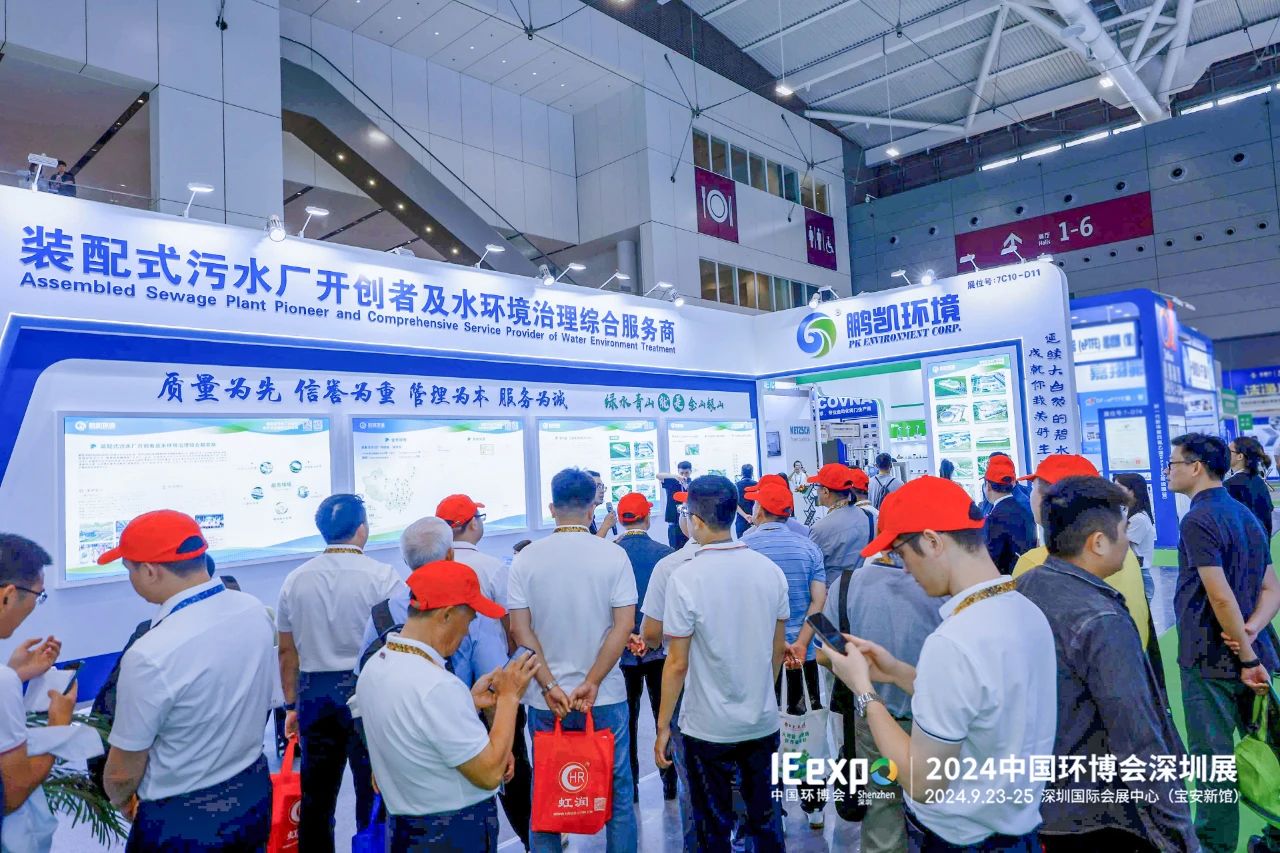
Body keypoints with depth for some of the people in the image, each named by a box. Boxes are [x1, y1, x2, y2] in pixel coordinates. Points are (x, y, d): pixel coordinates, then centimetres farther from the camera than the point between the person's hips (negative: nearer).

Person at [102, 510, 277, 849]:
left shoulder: (150, 656, -28)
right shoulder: (255, 611, -11)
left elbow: (123, 772, -15)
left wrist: (120, 800, 6)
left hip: (182, 822, -5)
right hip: (255, 794, 5)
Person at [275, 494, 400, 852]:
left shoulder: (296, 579, 2)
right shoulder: (382, 576, -11)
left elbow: (287, 651, 8)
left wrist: (292, 704, 17)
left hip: (314, 693, 4)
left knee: (316, 796, 16)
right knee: (372, 794, 8)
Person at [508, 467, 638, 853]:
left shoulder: (525, 559, -4)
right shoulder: (613, 555, -8)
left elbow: (520, 629, -7)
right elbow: (624, 625, -12)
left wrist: (550, 687, -8)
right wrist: (592, 684, -11)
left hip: (545, 698, 1)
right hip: (605, 697, -1)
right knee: (617, 795, 15)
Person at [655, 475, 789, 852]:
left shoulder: (685, 578, -19)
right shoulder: (770, 570, -5)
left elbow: (678, 663, -15)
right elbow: (777, 649, 6)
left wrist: (663, 725, -4)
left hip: (709, 727, -4)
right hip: (763, 721, 4)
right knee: (765, 814, 21)